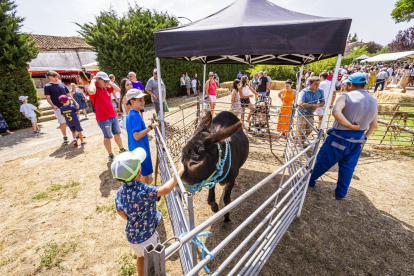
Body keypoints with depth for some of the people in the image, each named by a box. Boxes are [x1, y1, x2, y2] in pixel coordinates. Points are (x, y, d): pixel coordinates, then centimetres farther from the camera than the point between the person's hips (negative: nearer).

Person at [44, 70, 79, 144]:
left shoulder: (62, 85, 12)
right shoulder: (47, 86, 0)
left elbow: (68, 94, 16)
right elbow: (48, 98, -5)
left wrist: (75, 102, 9)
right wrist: (53, 105, -21)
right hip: (58, 108, -3)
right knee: (62, 123, 1)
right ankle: (65, 137, 13)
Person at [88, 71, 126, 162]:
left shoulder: (105, 89, 10)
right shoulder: (94, 89, -12)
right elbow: (91, 91, -36)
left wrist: (109, 83, 6)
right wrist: (93, 81, -17)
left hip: (113, 116, 7)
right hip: (103, 119, -7)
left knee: (117, 134, 18)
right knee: (107, 137, 5)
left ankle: (122, 150, 34)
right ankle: (110, 155, 19)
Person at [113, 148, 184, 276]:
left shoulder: (120, 191, -11)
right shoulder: (142, 190, -36)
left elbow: (120, 211, 2)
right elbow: (166, 189, -39)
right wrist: (179, 172, -27)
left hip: (131, 234, 7)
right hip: (146, 236, -7)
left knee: (141, 256, 34)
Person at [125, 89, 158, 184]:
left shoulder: (130, 114, 6)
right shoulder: (135, 116, -24)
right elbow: (137, 136, -30)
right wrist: (150, 127, -27)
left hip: (135, 149, 9)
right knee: (145, 173, 7)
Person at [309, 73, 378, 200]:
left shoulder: (346, 97, -12)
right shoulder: (373, 101, 7)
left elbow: (336, 112, -34)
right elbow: (373, 125, 12)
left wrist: (351, 126, -23)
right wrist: (363, 137, 21)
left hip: (339, 138, -5)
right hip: (357, 141, 6)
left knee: (323, 161, 11)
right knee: (348, 168, 15)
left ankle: (311, 180, 29)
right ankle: (341, 193, 26)